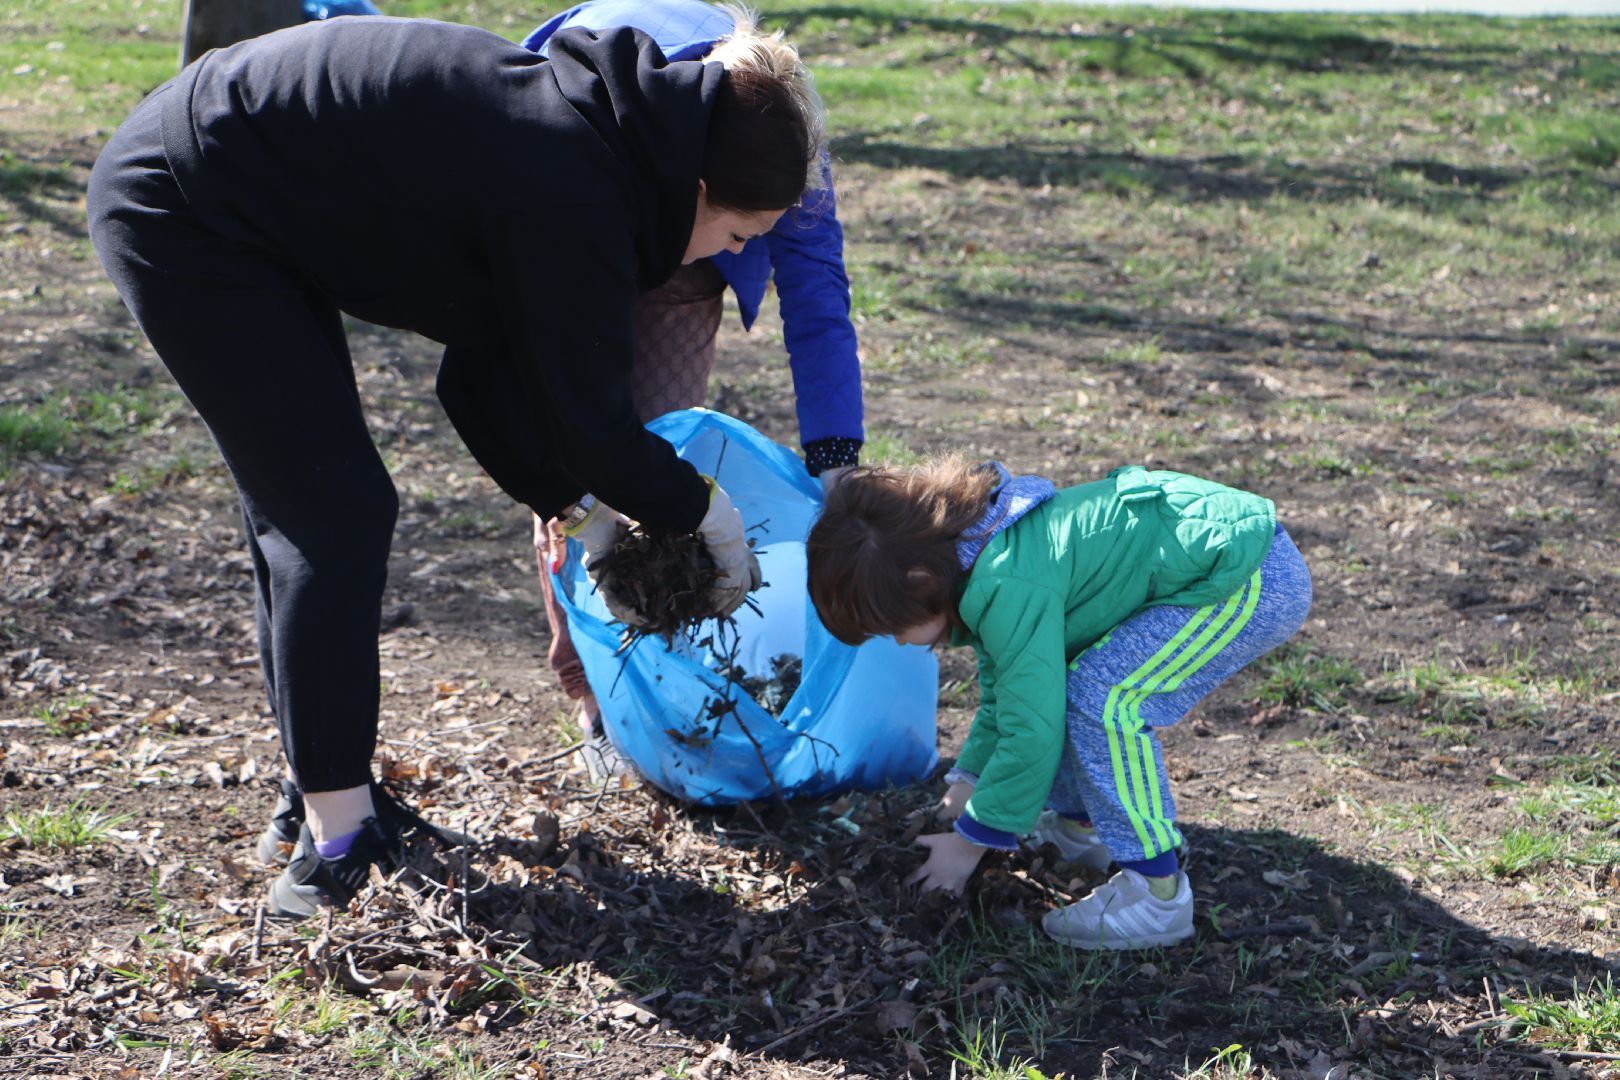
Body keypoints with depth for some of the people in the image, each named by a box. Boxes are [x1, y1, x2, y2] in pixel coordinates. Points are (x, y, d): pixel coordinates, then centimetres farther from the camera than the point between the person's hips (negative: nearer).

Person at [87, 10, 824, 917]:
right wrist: (711, 517, -1)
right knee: (341, 517, -8)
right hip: (187, 218, -10)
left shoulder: (585, 136, 4)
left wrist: (576, 504, 11)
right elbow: (589, 423, -16)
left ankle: (325, 793, 27)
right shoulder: (570, 197, -25)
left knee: (303, 515, 15)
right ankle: (335, 830, 1)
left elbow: (485, 370, 11)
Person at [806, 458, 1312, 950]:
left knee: (1104, 699, -20)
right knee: (1049, 682, 11)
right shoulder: (984, 562, 7)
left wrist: (972, 839, -9)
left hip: (1263, 579, -10)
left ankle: (1157, 895, -13)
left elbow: (1032, 732, -20)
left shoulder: (1010, 591, -24)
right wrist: (969, 779, 19)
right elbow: (1004, 691, 22)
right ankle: (1078, 825, 27)